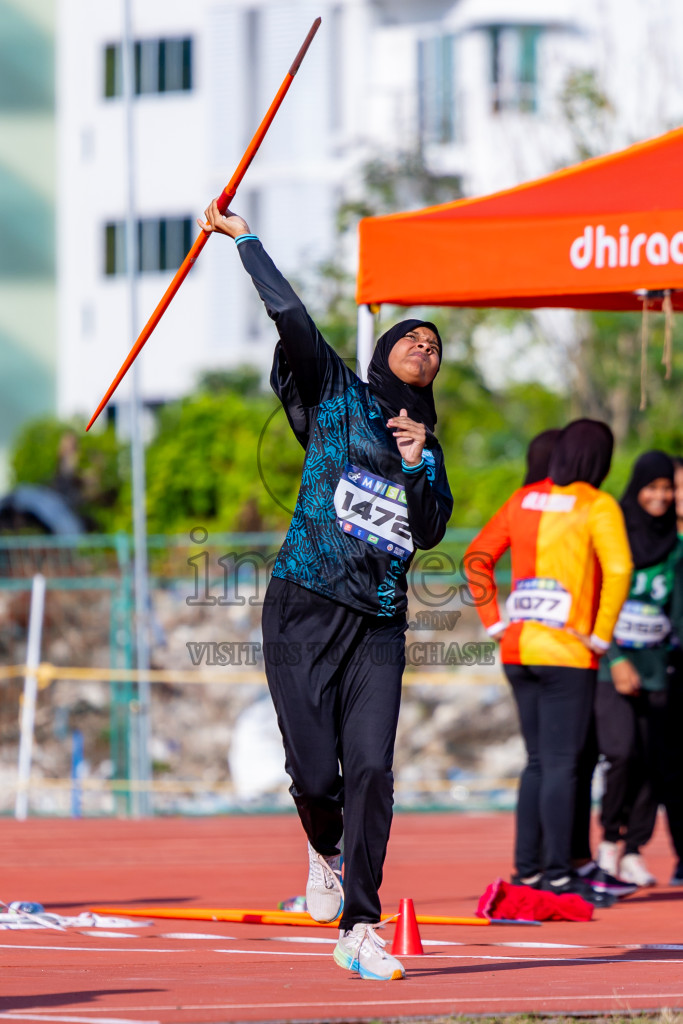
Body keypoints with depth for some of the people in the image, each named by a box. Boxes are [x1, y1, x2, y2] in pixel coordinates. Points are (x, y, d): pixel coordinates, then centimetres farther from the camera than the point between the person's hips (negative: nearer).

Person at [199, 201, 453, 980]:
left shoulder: (426, 446, 20)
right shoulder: (336, 398, 9)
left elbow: (429, 532, 7)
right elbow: (289, 317, 0)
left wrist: (418, 463, -6)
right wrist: (243, 239, -1)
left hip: (380, 624, 3)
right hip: (307, 608, -3)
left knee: (371, 770, -11)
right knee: (315, 773, -7)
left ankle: (359, 930, -8)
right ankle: (325, 855, 27)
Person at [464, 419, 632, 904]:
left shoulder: (525, 499, 10)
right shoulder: (597, 506, -8)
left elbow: (477, 558, 13)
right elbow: (618, 569, -21)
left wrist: (495, 622, 13)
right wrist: (601, 635, -13)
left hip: (518, 649, 6)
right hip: (566, 655, -6)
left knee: (539, 761, 15)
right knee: (560, 763, -4)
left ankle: (527, 868, 15)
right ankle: (557, 873, -6)